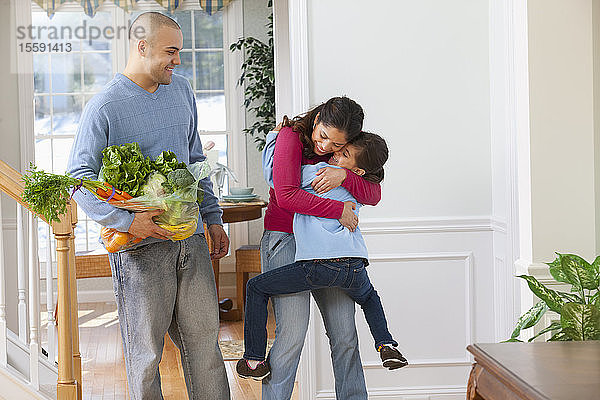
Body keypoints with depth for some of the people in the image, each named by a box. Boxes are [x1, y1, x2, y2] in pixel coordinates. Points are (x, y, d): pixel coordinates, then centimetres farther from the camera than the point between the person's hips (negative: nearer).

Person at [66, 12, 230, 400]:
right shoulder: (104, 106, -9)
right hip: (141, 248, -5)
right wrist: (126, 221, -23)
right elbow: (80, 178, -11)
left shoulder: (181, 90, 11)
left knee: (204, 337, 10)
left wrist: (213, 218, 17)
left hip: (191, 237, 6)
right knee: (146, 348, 3)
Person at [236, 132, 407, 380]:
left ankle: (254, 361, 14)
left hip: (319, 265, -6)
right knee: (369, 297, 40)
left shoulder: (321, 171, -1)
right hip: (355, 269, 6)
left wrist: (273, 138, 20)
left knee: (256, 288, 15)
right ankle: (386, 345, 16)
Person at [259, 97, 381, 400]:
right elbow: (286, 196, -24)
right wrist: (338, 210, -20)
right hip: (285, 240, -5)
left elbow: (374, 194, -5)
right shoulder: (291, 136, -13)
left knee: (344, 334, 6)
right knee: (292, 331, -14)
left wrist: (344, 176, -23)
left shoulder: (346, 154, 3)